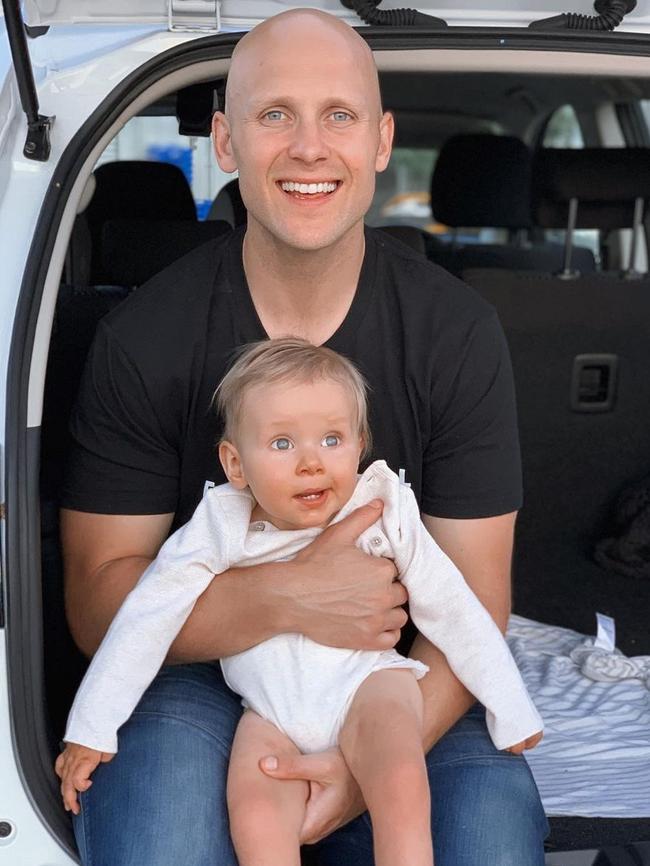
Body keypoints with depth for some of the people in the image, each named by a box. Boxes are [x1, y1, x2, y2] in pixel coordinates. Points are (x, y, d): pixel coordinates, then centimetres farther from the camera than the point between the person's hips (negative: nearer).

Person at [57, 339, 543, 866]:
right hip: (272, 713, 1)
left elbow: (451, 609, 2)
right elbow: (147, 618, -4)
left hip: (367, 682, 0)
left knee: (402, 785, -30)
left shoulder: (385, 512, -7)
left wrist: (509, 710, 6)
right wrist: (90, 729, -3)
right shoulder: (219, 529, -9)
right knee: (255, 822, -25)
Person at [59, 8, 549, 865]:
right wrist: (286, 598, -25)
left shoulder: (457, 333, -5)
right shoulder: (142, 338, -8)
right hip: (200, 673, -1)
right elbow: (97, 601, -7)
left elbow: (475, 602, -5)